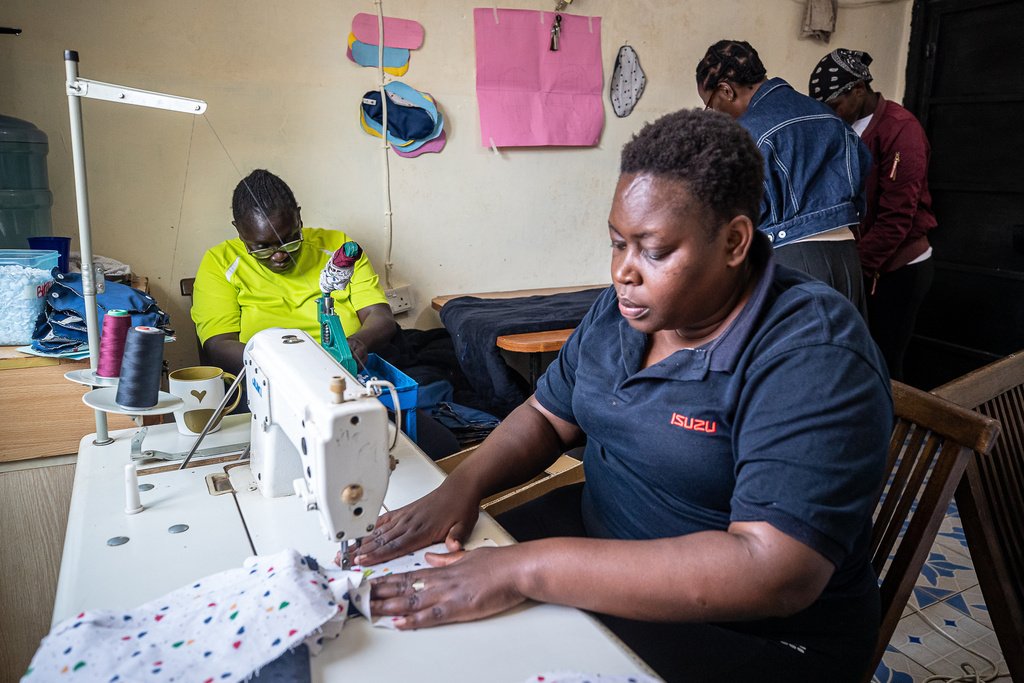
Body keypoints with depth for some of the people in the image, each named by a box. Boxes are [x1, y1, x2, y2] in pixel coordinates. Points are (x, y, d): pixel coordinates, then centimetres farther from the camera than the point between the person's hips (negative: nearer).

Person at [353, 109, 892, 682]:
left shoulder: (814, 356, -24)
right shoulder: (625, 307, 0)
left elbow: (775, 574, -32)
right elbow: (547, 417, 10)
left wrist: (527, 569, -34)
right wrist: (462, 487, -11)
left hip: (753, 633, -6)